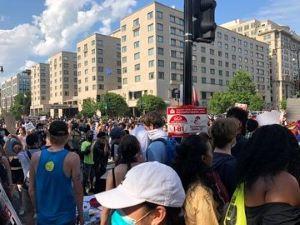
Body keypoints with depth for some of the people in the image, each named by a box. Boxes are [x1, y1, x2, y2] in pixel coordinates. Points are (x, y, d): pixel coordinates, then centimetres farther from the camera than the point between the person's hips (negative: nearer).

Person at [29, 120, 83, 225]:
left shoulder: (36, 157, -8)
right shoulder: (72, 158, -19)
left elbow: (31, 189, 1)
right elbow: (78, 191, -13)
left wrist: (38, 209, 16)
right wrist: (81, 214, 1)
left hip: (43, 216, 3)